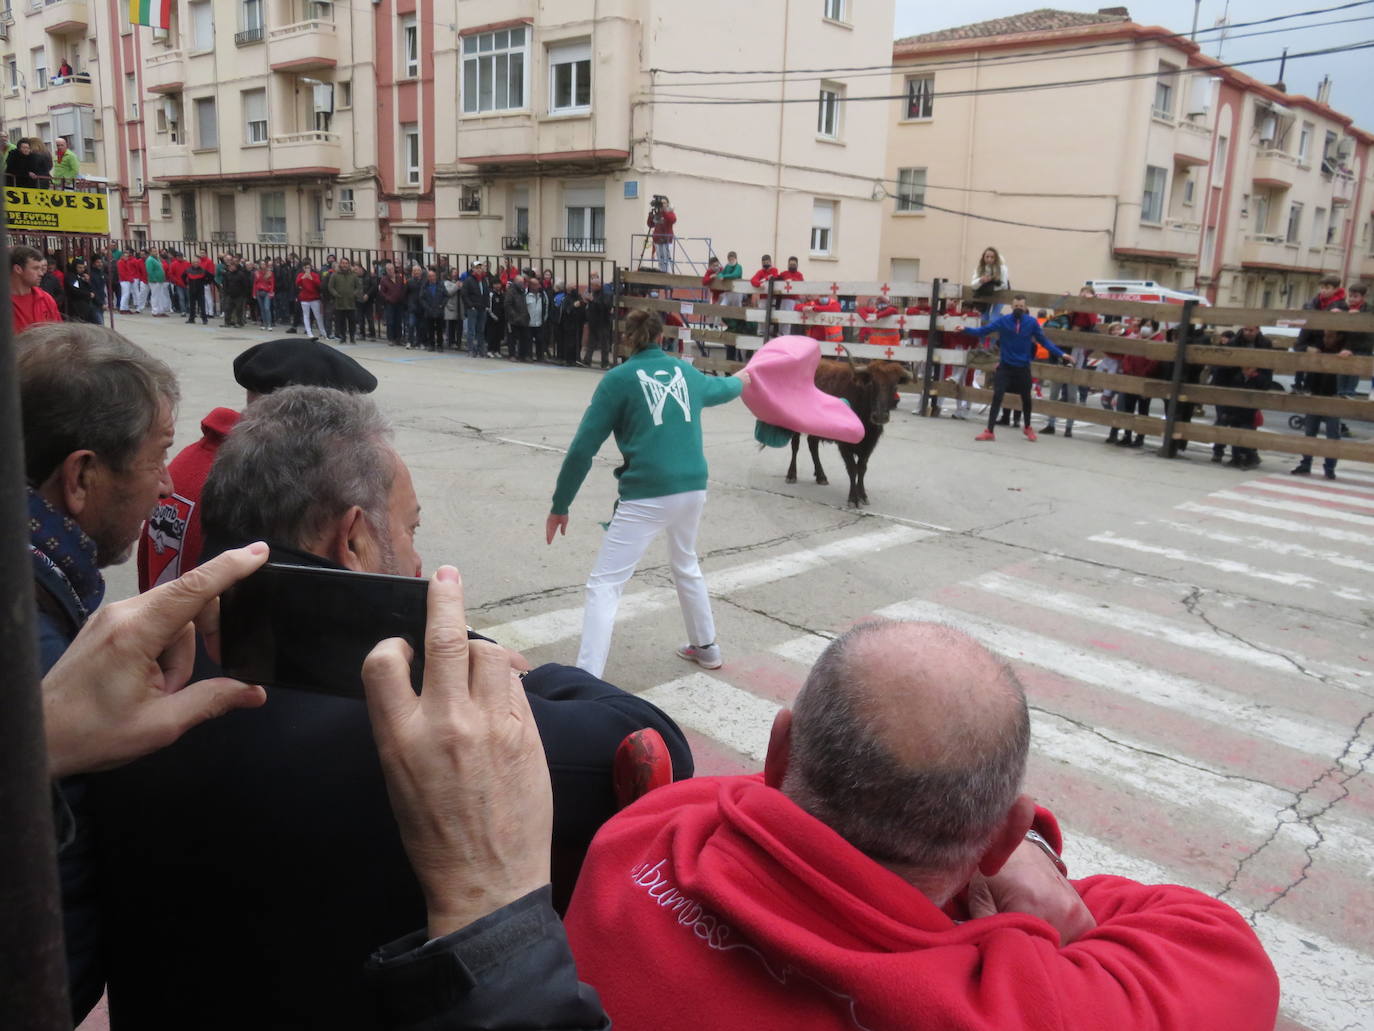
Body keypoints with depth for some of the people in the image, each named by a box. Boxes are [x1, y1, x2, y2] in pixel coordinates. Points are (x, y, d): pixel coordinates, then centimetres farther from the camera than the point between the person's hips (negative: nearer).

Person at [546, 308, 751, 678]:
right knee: (686, 565, 31)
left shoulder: (618, 379, -1)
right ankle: (706, 647, 46)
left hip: (647, 495, -6)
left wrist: (560, 505, 4)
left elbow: (583, 448, -4)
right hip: (693, 488, 6)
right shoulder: (685, 372, 14)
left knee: (604, 585, -3)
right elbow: (720, 387, 38)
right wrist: (741, 379, 62)